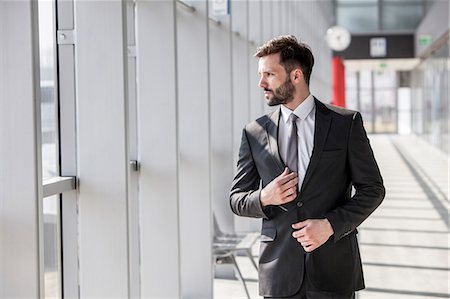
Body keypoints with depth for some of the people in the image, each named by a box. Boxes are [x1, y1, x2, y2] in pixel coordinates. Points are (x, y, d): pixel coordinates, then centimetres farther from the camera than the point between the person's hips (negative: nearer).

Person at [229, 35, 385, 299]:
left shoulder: (346, 123, -1)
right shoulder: (254, 133, 4)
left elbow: (373, 188, 0)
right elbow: (237, 199, 9)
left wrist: (330, 225, -13)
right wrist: (264, 198, -12)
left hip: (334, 267, -1)